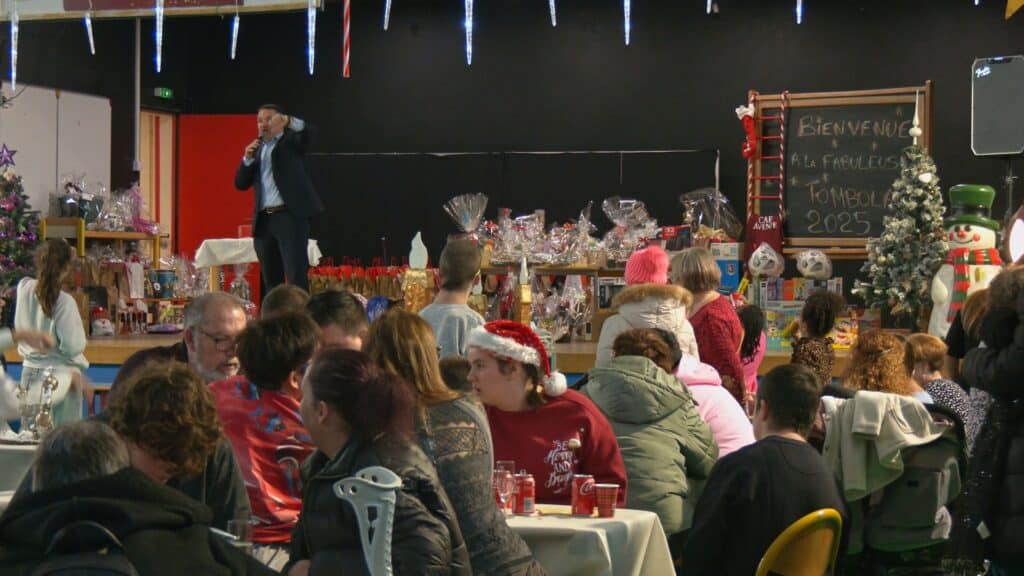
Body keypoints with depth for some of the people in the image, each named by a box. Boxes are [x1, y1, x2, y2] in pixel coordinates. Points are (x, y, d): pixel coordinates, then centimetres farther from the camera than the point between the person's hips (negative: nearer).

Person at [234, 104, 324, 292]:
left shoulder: (291, 141, 7)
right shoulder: (256, 149, 21)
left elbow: (304, 133, -17)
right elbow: (241, 183, 14)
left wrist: (288, 121, -36)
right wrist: (248, 159, -2)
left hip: (290, 215, -6)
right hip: (264, 220, 6)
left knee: (296, 276, -12)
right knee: (270, 281, 8)